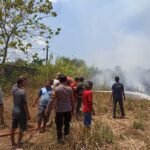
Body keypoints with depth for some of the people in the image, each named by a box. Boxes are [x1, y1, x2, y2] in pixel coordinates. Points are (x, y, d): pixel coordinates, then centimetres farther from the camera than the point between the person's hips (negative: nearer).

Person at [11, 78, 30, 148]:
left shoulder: (14, 89, -2)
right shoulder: (23, 92, -21)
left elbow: (17, 86, 24)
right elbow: (25, 104, -20)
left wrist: (20, 79, 13)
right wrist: (28, 114, -13)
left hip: (14, 111, 7)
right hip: (21, 113, -7)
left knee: (13, 128, 17)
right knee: (22, 129, 6)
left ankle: (13, 143, 31)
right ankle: (19, 144, 11)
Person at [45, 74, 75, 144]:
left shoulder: (57, 89, -13)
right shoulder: (69, 89, -3)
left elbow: (53, 100, -14)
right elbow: (72, 100, 3)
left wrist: (48, 109, -7)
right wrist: (73, 108, 15)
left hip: (59, 109, -3)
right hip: (68, 109, 3)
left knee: (59, 125, 8)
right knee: (67, 123, 20)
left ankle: (60, 139, 14)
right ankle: (66, 135, 34)